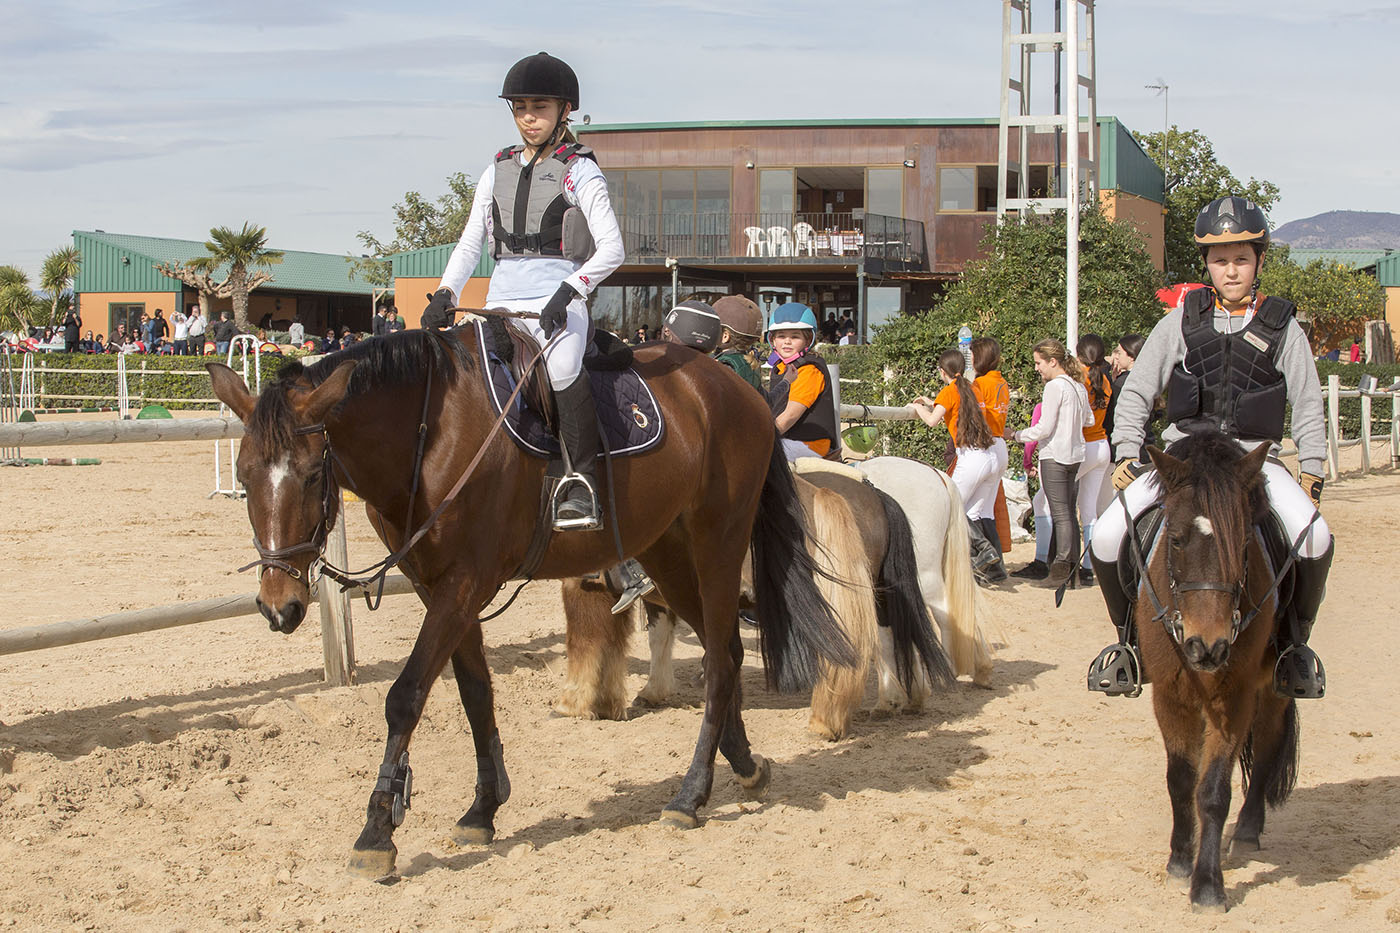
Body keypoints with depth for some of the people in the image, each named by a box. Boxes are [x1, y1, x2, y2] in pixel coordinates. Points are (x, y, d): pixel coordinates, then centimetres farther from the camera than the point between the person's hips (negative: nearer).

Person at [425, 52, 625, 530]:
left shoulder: (579, 171, 2)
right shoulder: (497, 171, 18)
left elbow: (611, 248, -6)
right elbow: (470, 243, 18)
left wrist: (567, 290, -21)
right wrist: (446, 292, 0)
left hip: (558, 305, -6)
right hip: (501, 303, 6)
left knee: (563, 369, -34)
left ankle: (581, 486, -28)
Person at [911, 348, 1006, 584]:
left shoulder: (949, 391, -4)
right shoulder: (969, 388, 18)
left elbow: (932, 421, -15)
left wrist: (919, 408, 5)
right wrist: (930, 403, 40)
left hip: (971, 458, -7)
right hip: (991, 457, 7)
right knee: (981, 514, 11)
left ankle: (983, 550, -13)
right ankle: (995, 566, 4)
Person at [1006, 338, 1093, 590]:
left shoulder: (1055, 386, -13)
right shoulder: (1079, 386, 11)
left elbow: (1045, 428, -15)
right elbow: (1088, 420, 22)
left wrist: (1015, 435, -5)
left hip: (1055, 456, -8)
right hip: (1075, 455, 8)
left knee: (1061, 515, -8)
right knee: (1069, 513, 10)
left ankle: (1061, 569, -9)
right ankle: (1071, 566, 11)